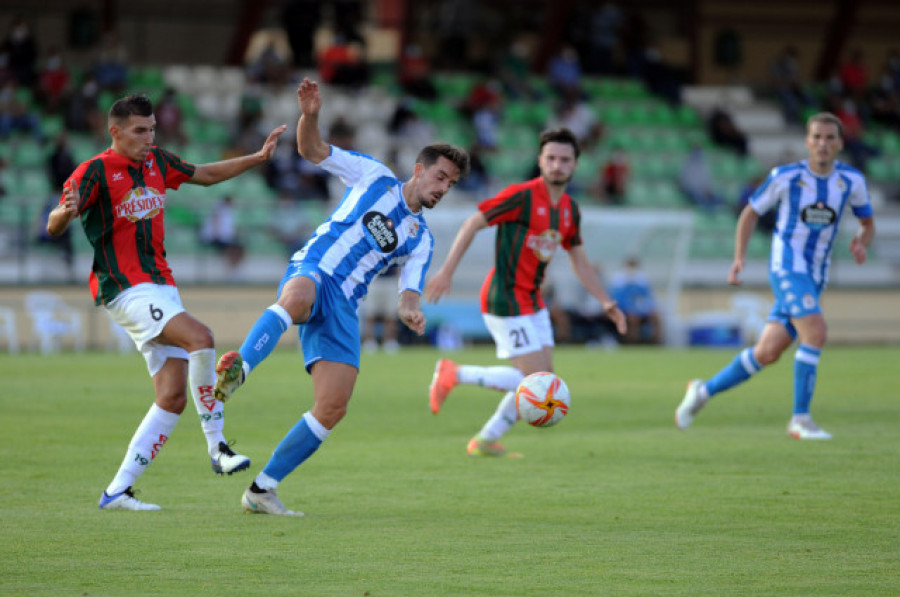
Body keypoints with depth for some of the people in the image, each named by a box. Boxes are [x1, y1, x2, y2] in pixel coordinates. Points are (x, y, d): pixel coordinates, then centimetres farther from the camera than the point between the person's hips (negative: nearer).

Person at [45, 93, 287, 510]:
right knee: (200, 338, -28)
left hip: (161, 286, 8)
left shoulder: (156, 162, 12)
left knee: (173, 396, -1)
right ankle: (218, 448, -19)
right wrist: (67, 212, -38)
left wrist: (259, 157, 22)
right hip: (125, 288, -8)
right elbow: (53, 228, -15)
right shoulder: (94, 171, -9)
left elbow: (205, 175, 29)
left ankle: (118, 491, 2)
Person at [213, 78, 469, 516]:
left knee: (333, 407, -10)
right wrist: (310, 115, -13)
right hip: (311, 272, -4)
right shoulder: (374, 177, 15)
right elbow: (312, 149, 9)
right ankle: (237, 370, -65)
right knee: (300, 296, -44)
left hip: (343, 307, 4)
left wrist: (410, 312, -13)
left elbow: (409, 292, 12)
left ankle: (262, 490, 1)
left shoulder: (421, 241, 23)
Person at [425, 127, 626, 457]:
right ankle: (454, 374, 0)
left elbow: (580, 262, 18)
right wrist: (447, 270, -15)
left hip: (533, 300, 8)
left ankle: (485, 440, 15)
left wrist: (606, 303, 9)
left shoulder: (570, 209, 9)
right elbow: (472, 224, -12)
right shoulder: (522, 196, -15)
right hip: (505, 300, -8)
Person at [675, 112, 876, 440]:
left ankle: (704, 391, 22)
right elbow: (751, 212, 7)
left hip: (814, 278, 5)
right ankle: (801, 419, -20)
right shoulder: (786, 177, -6)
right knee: (816, 331, -26)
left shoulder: (851, 180, 2)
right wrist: (739, 259, -4)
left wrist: (861, 243, -9)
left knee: (767, 353, 3)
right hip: (786, 267, -5)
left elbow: (868, 224, 15)